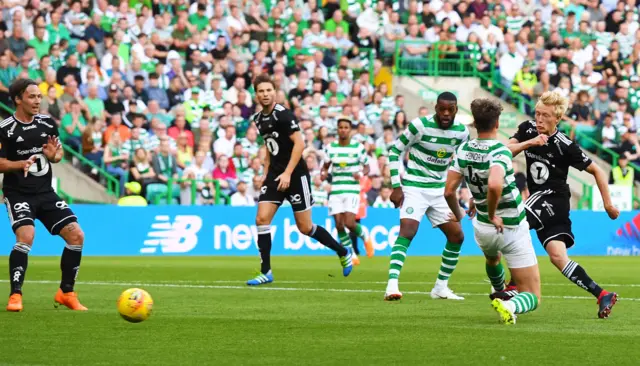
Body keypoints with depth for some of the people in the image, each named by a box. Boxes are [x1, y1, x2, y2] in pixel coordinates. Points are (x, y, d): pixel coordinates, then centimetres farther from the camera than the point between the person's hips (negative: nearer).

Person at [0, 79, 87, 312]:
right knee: (26, 236, -28)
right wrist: (21, 164, -26)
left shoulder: (47, 123, 5)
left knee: (76, 235, -2)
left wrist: (54, 155, -7)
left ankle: (66, 293, 13)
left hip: (45, 192, 6)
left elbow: (58, 153, 16)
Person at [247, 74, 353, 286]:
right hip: (275, 175, 7)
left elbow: (299, 144, -19)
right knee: (262, 219, -8)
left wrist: (287, 173, -23)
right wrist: (266, 173, 16)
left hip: (295, 175, -7)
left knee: (305, 227, -1)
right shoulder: (259, 119, 10)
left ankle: (343, 253, 21)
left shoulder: (283, 115, -14)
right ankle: (266, 272, -3)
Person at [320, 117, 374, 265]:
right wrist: (323, 174, -7)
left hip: (352, 189, -3)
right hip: (335, 190, 3)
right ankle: (352, 255, 11)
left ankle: (365, 237, 18)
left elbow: (367, 167, 5)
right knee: (339, 224, -4)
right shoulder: (331, 147, 6)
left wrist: (361, 173, -17)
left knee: (349, 223, -16)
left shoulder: (358, 147, -2)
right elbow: (326, 166, 16)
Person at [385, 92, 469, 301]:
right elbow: (394, 151, -7)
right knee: (407, 231, -24)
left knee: (457, 235, 2)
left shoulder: (461, 132, 0)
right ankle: (392, 285, -31)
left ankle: (441, 287, 15)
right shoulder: (420, 125, -14)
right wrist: (396, 187, -11)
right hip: (414, 187, -6)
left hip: (439, 190, 6)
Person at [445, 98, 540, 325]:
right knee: (532, 297, -3)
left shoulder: (464, 150, -6)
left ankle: (500, 292, 67)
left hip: (482, 227, 6)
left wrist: (458, 214, 18)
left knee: (492, 257, 44)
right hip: (512, 229, -6)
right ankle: (508, 306, -32)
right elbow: (495, 185, -42)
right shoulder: (500, 152, -23)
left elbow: (449, 191, -3)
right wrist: (493, 214, -24)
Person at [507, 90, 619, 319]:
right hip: (541, 200, 6)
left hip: (553, 196, -6)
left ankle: (515, 285, -21)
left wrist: (608, 204, -4)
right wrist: (529, 143, -24)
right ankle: (602, 296, 3)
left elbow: (596, 171, -6)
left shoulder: (564, 145, -15)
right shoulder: (527, 129, 0)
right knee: (558, 257, -2)